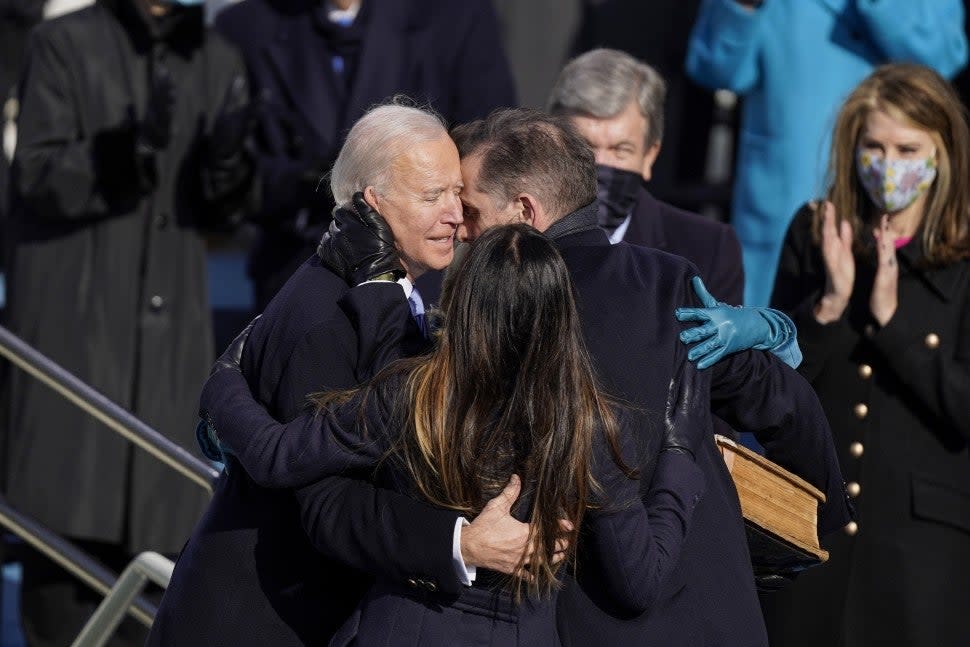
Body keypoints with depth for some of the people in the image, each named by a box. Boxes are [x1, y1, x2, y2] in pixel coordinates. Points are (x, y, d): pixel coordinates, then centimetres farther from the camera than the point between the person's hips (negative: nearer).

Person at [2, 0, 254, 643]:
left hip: (172, 307, 4)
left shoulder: (217, 61, 9)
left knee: (159, 505, 1)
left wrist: (228, 158, -14)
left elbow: (221, 209, 9)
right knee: (69, 501, -8)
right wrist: (126, 147, -25)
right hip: (73, 308, -4)